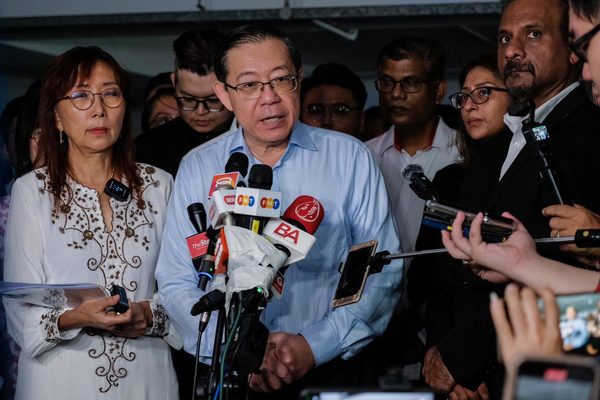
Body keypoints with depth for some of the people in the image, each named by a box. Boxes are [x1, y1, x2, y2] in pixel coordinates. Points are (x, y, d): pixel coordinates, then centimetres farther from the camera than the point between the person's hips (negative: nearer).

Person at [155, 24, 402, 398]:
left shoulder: (350, 157, 0)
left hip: (332, 368, -1)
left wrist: (315, 345, -15)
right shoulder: (197, 168, 4)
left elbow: (384, 273, -3)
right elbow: (177, 284, 1)